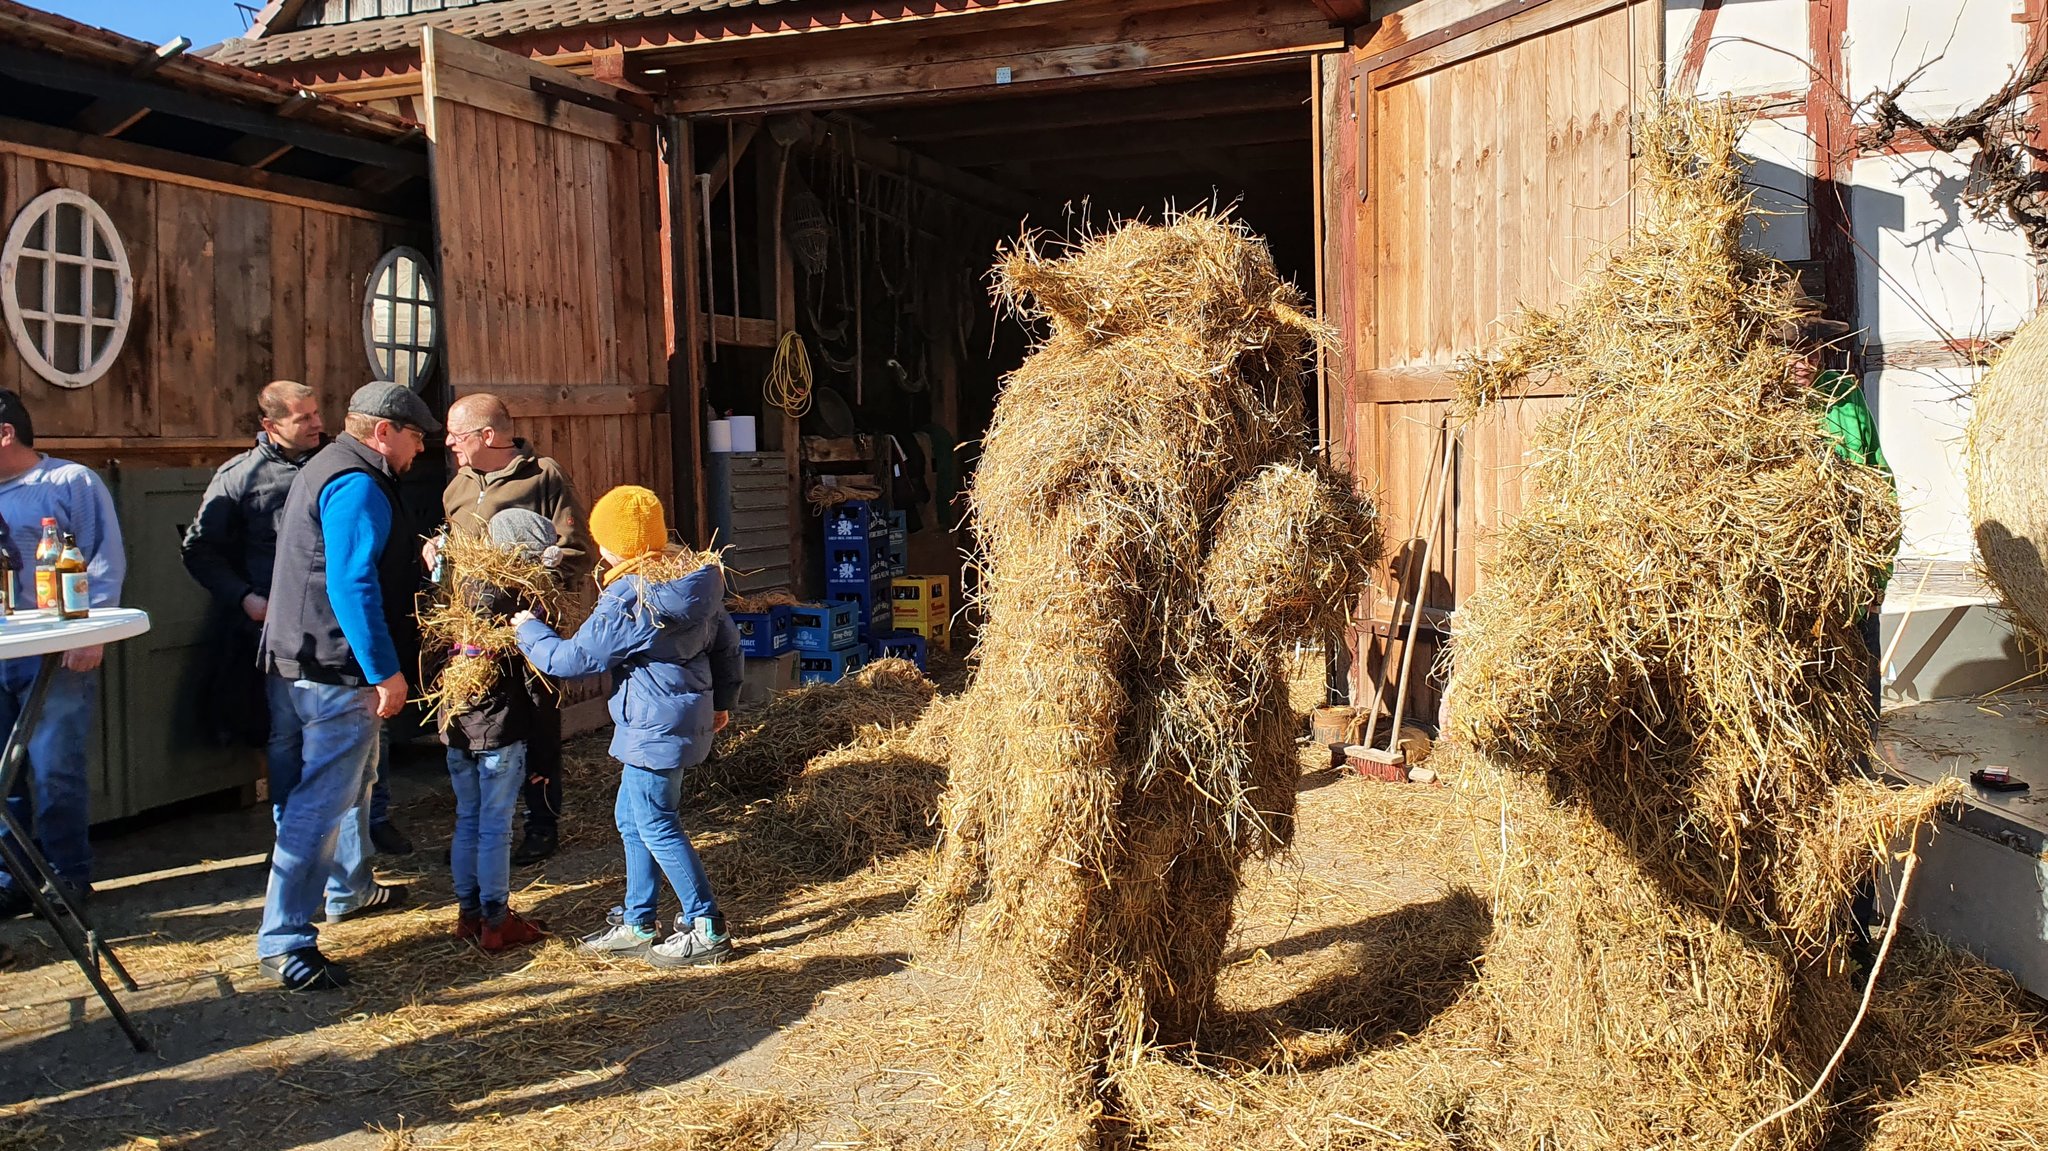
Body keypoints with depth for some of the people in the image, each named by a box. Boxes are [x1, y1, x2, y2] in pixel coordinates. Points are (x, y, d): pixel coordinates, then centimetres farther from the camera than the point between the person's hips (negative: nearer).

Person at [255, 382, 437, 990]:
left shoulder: (331, 468, 16)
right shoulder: (358, 485, -19)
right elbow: (352, 585, -27)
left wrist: (420, 558, 19)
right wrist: (385, 671, -25)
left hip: (309, 659, 12)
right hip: (338, 667, -12)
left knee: (351, 779, 26)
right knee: (324, 798, -9)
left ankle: (351, 889, 44)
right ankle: (284, 939, -7)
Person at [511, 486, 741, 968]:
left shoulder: (626, 601, -20)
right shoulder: (694, 579, 5)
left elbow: (571, 658, -14)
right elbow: (726, 642, 13)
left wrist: (528, 629, 4)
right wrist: (721, 701, 25)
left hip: (654, 727, -9)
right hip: (690, 717, 9)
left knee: (657, 826, 1)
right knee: (632, 819, 18)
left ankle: (706, 929, 6)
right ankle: (637, 924, 26)